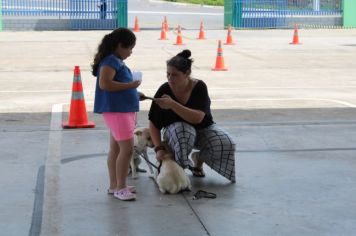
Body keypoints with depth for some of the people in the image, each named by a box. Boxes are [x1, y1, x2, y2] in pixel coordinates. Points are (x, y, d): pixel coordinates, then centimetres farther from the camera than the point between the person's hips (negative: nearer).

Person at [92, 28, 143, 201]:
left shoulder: (116, 61, 15)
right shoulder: (111, 61, -14)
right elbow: (104, 84, -26)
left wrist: (134, 93, 18)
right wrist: (130, 85, -19)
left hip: (123, 110, 10)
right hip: (116, 111, -10)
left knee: (116, 148, 13)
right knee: (127, 148, -12)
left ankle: (114, 185, 20)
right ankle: (120, 188, -7)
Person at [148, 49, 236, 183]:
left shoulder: (199, 87, -21)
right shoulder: (164, 91, -18)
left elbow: (198, 118, -35)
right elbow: (154, 123, -11)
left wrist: (172, 104, -46)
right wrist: (159, 148, -24)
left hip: (202, 128, 1)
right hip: (174, 129, -1)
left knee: (226, 144, -24)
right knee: (182, 132, -38)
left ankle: (198, 159, 6)